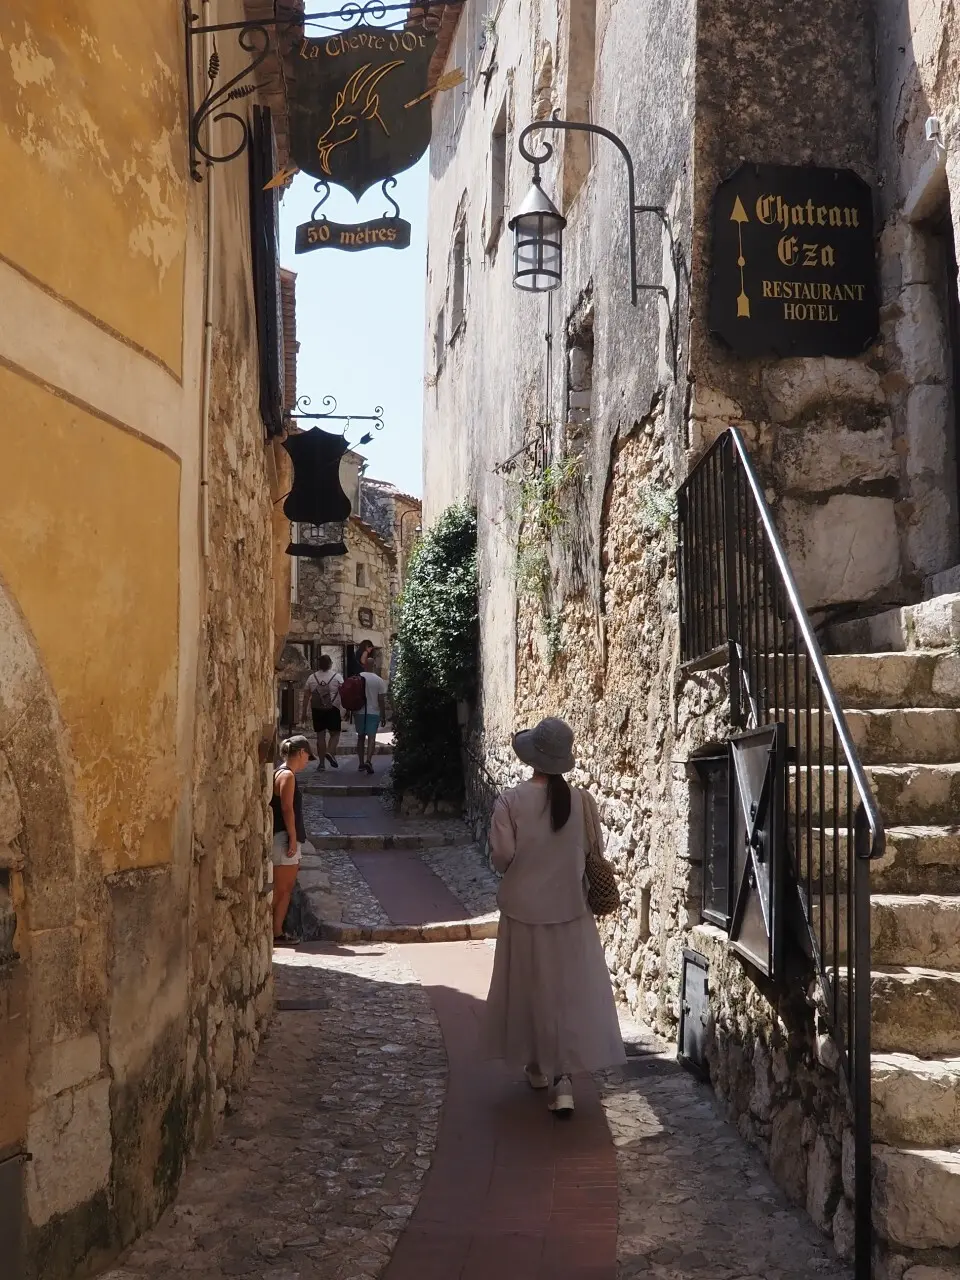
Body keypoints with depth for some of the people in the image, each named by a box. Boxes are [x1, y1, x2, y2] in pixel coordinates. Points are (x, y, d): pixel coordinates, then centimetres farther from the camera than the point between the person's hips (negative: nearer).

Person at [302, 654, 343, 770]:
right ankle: (330, 752, -17)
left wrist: (304, 711, 11)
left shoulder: (312, 677, 6)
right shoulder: (337, 676, 0)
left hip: (317, 709, 2)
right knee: (335, 733, 8)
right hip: (332, 709, -2)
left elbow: (306, 696, 7)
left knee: (320, 735, 6)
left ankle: (321, 763, 7)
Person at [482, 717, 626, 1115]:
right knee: (571, 991, 8)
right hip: (571, 910, 1)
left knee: (529, 988, 16)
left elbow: (502, 856, -12)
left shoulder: (511, 801, -15)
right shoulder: (583, 801, -9)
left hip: (525, 910, -1)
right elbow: (592, 852, 1)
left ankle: (537, 1065, 30)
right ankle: (563, 1074, 1)